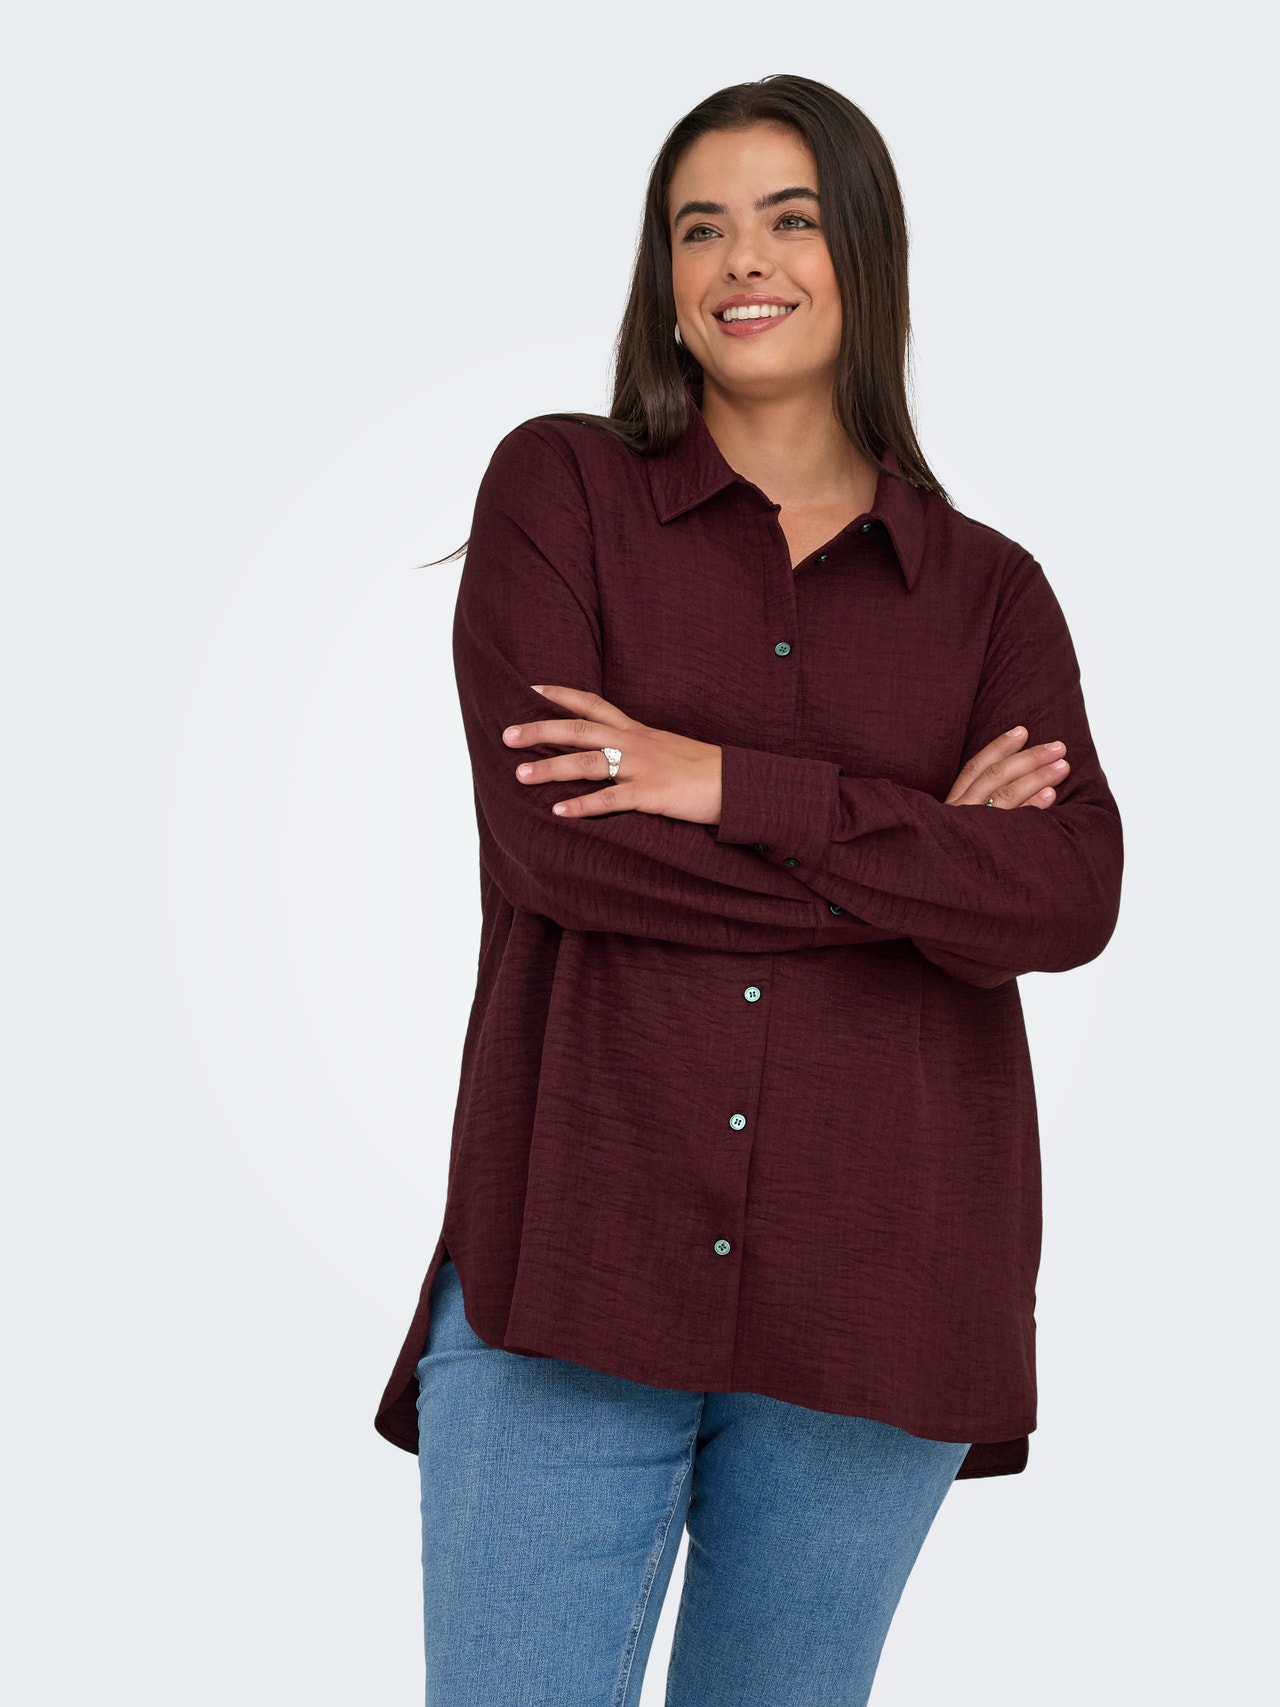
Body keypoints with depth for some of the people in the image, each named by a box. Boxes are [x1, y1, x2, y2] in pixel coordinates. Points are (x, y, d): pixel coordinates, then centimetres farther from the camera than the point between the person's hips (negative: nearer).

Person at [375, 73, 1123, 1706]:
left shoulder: (988, 591, 9)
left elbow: (1069, 900, -8)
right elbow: (552, 834, -9)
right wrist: (915, 855, -7)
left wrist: (737, 787, -15)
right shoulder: (559, 487, 5)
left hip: (874, 1288, 2)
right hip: (580, 1252, -1)